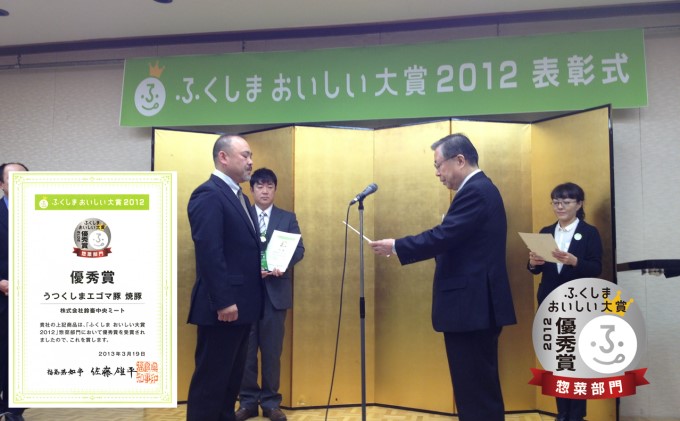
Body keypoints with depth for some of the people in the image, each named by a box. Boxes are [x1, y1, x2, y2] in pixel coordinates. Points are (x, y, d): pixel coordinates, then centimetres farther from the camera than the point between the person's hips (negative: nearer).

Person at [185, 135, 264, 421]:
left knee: (231, 377, 17)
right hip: (223, 306, -10)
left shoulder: (238, 195, 17)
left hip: (241, 303, 10)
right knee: (211, 378, -1)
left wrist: (265, 264, 7)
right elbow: (209, 252, -22)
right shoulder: (209, 194, -14)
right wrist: (223, 301, -24)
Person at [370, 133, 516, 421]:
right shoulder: (480, 189, 17)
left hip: (471, 306, -11)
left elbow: (443, 236, -23)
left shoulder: (474, 191, -16)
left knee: (475, 390, -4)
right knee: (480, 388, 18)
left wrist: (395, 247, -12)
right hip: (477, 304, 11)